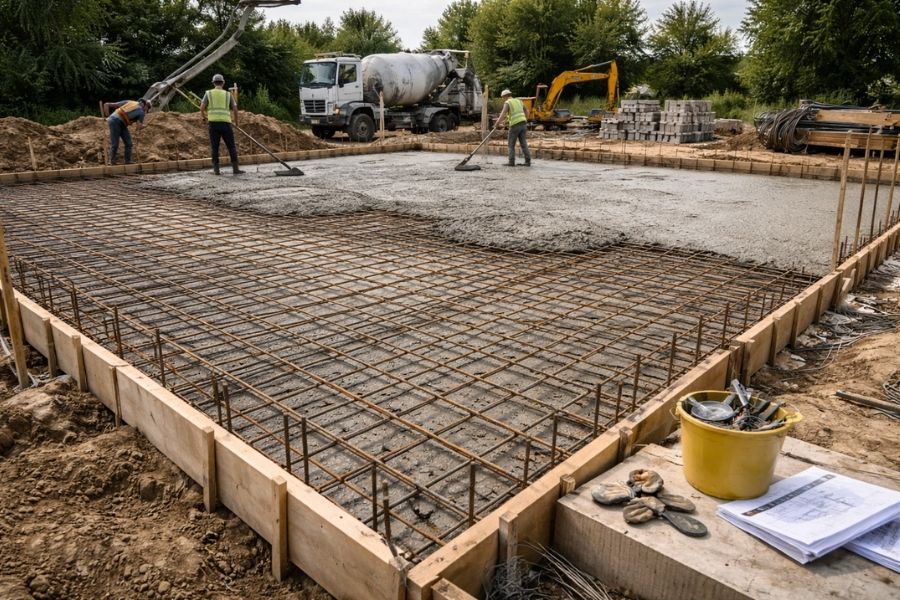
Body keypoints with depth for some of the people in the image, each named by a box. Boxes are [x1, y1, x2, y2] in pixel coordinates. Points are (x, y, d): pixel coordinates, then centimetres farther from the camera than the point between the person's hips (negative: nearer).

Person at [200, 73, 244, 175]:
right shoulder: (228, 94, 11)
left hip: (213, 123, 1)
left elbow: (202, 108, 1)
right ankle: (235, 168, -1)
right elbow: (235, 110, 6)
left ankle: (216, 169, 3)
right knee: (231, 147, 5)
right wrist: (236, 121, 23)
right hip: (226, 123, 0)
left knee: (215, 147, 5)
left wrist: (205, 117, 21)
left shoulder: (208, 93, 10)